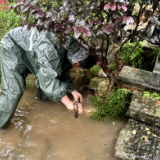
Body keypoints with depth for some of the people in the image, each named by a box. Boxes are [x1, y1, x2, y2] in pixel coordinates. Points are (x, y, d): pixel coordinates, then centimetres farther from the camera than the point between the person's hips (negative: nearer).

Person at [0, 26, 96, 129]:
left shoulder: (70, 49, -12)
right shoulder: (52, 51, -41)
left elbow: (64, 72, 2)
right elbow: (48, 80, -42)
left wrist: (73, 91, -3)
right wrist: (68, 103, -42)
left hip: (32, 52, 8)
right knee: (14, 92, -17)